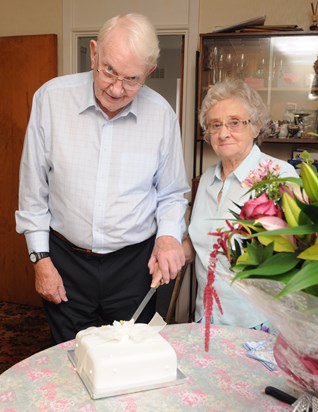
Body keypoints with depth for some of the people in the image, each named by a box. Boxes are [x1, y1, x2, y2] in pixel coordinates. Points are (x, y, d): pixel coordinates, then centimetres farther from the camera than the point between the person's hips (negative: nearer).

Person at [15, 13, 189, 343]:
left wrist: (169, 235, -12)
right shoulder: (51, 98, -10)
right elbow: (34, 188, -2)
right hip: (65, 260, 0)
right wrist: (40, 257, -1)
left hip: (134, 264, 1)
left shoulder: (162, 115, -7)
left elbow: (171, 193, 6)